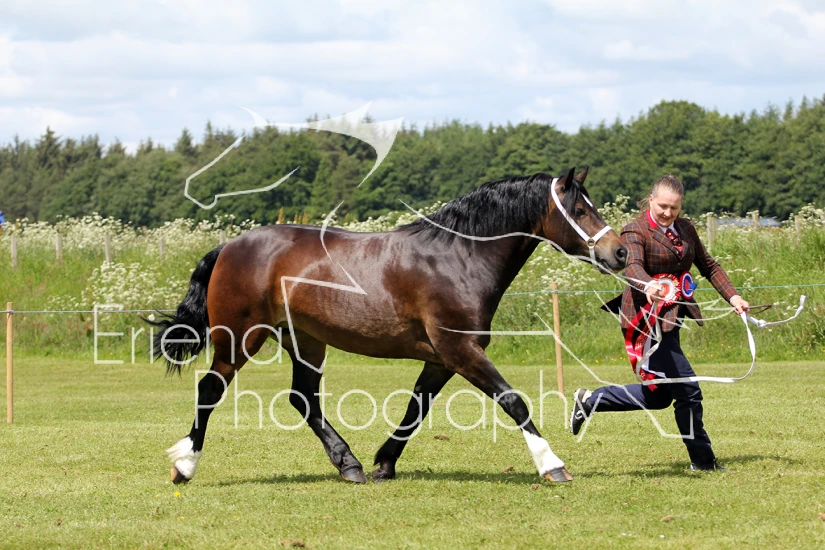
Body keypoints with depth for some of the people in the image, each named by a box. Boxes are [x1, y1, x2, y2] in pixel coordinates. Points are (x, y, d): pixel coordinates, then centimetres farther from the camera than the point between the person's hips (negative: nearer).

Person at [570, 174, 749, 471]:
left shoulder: (685, 229, 12)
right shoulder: (636, 231, -11)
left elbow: (708, 265, 16)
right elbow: (632, 266, -29)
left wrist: (732, 296, 3)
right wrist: (648, 286, -51)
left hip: (672, 317, 9)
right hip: (649, 319, -9)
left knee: (660, 395, 15)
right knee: (687, 389, -8)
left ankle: (590, 401, 26)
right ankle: (703, 460, 5)